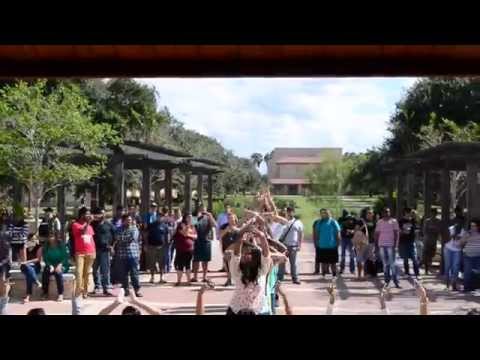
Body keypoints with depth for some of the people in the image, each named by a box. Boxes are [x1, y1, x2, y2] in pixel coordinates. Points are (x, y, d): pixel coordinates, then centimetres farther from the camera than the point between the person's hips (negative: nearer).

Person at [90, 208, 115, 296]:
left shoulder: (108, 224, 3)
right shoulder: (92, 224, 3)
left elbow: (115, 234, 9)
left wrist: (112, 245, 5)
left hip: (105, 250, -1)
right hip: (94, 249, 1)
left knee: (105, 270, -3)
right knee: (95, 269, 10)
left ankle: (106, 288, 0)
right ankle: (97, 286, 24)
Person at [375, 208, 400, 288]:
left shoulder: (393, 221, 2)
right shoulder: (379, 222, 12)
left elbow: (396, 233, -3)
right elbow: (377, 233, 13)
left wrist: (395, 244, -11)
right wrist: (376, 244, 4)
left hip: (390, 244, -4)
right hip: (382, 245, 4)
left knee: (392, 263, -7)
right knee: (385, 264, 6)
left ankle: (396, 281, -6)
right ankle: (386, 280, 12)